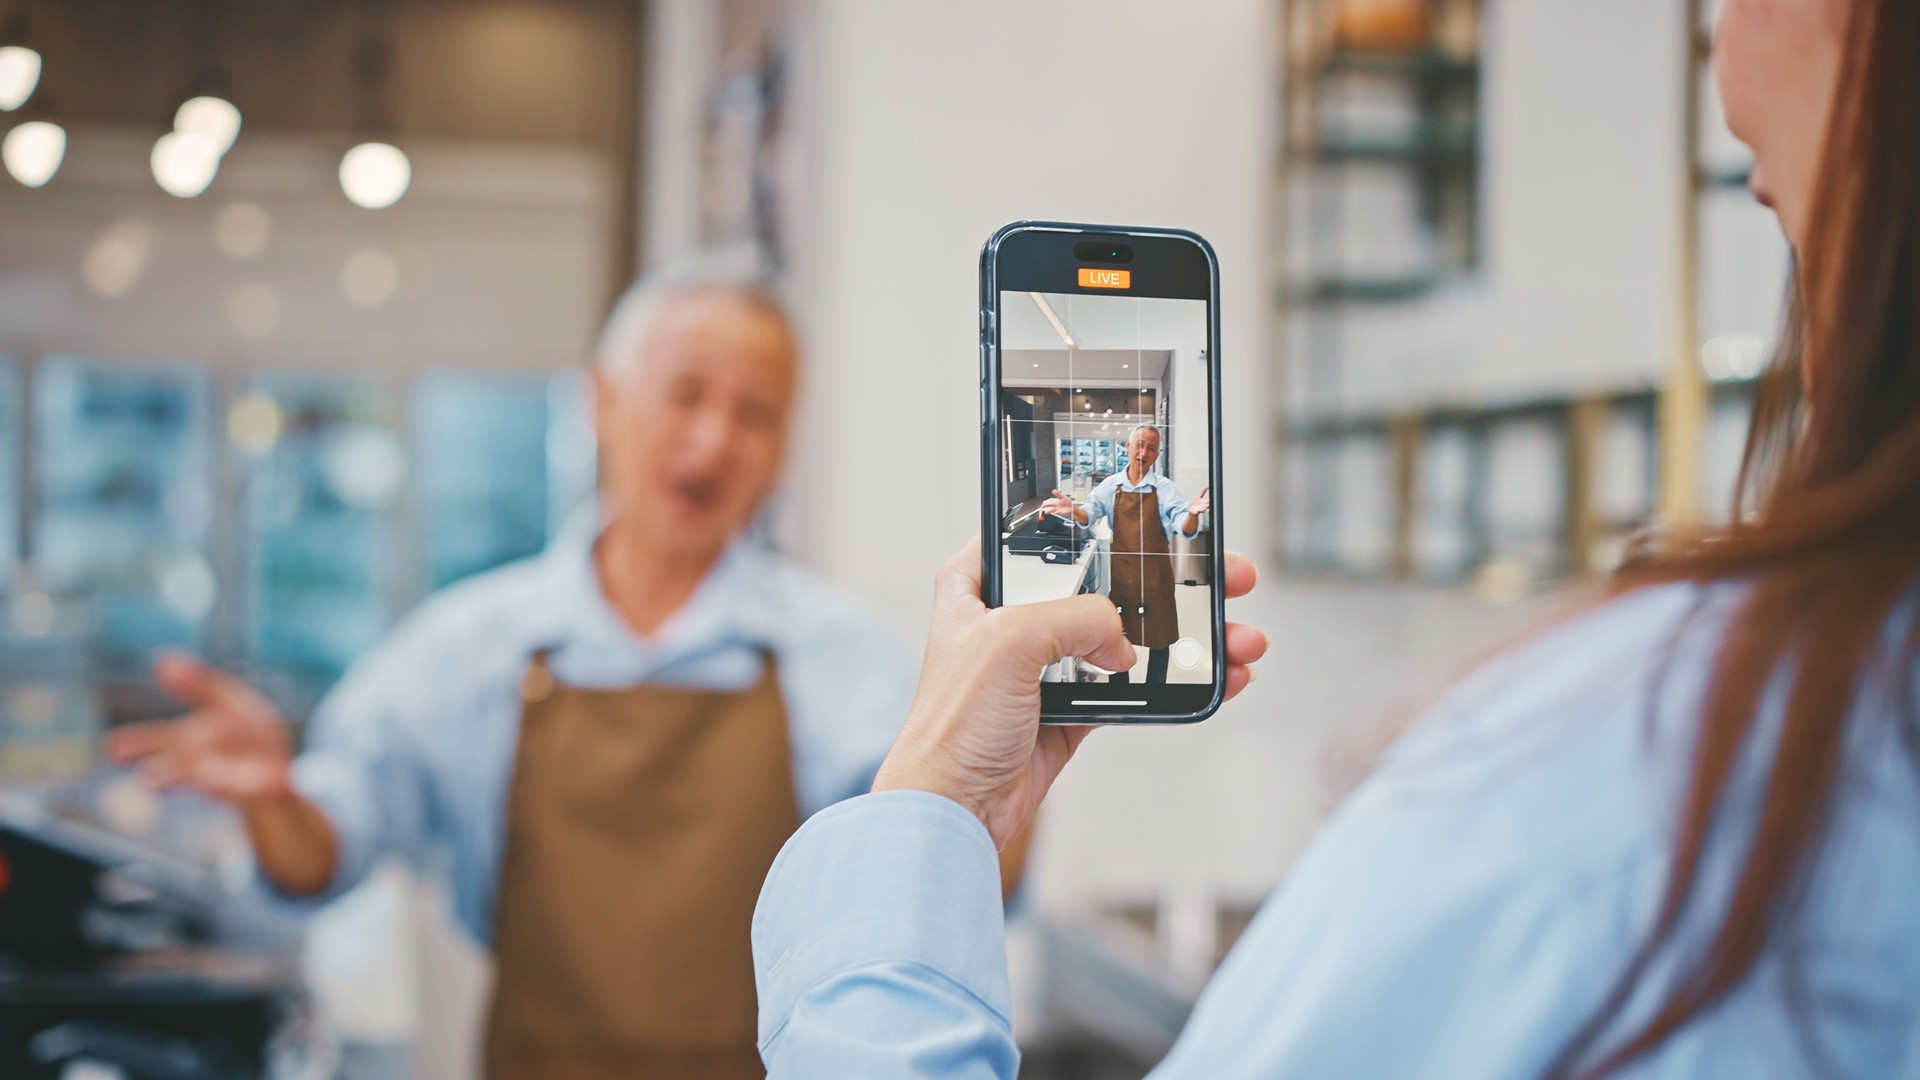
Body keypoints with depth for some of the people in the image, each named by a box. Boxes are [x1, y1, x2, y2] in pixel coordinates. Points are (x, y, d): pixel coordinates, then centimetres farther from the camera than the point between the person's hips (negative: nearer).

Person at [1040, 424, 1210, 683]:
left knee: (1159, 636, 7)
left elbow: (1185, 529, -15)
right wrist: (1073, 510, -26)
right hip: (1121, 570, 2)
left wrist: (1192, 513, -40)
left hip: (1155, 571, -2)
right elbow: (1089, 514, -2)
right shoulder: (1111, 485, 0)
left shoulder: (1165, 489, -7)